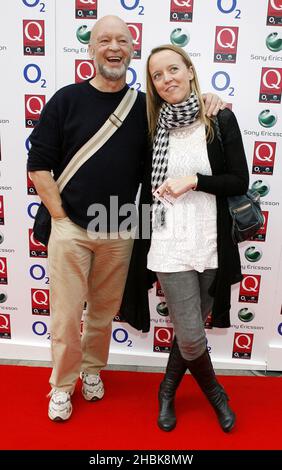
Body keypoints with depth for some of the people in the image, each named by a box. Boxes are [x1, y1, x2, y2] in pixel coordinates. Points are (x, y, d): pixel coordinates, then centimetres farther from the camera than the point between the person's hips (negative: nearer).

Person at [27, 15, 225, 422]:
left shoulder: (145, 106, 5)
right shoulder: (67, 99, -1)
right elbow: (38, 163, -2)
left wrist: (207, 101, -4)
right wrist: (60, 214, -7)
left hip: (119, 234, 2)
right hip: (70, 229, -2)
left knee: (104, 311, 15)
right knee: (66, 315, 5)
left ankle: (92, 369, 40)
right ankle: (62, 384, 28)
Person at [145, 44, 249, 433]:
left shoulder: (220, 120, -2)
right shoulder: (153, 126, 3)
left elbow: (240, 182, -4)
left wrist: (193, 181, -14)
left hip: (211, 241, 0)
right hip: (171, 242, 0)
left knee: (188, 329, 13)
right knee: (191, 336, 2)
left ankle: (168, 390, 41)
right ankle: (214, 391, 35)